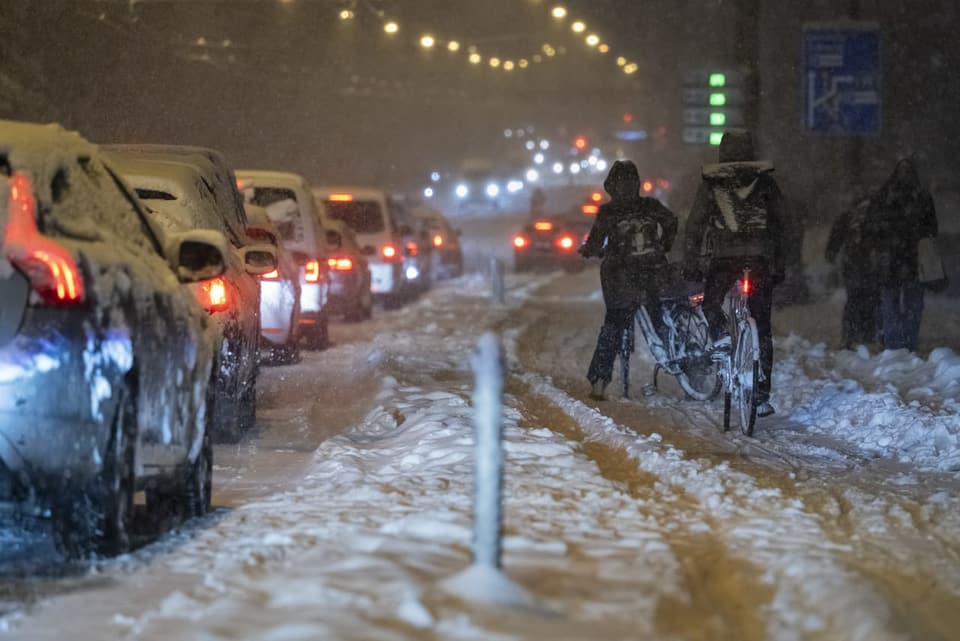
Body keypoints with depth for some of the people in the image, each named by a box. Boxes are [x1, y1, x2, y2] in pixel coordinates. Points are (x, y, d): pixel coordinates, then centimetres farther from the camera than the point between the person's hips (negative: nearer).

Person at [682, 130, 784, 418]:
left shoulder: (710, 184, 5)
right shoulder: (766, 184, 9)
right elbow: (779, 227, 12)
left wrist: (690, 264, 10)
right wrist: (779, 265, 15)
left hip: (724, 257, -2)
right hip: (760, 259, 2)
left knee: (711, 303, 17)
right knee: (762, 327, 6)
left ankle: (722, 336, -15)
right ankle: (762, 396, 5)